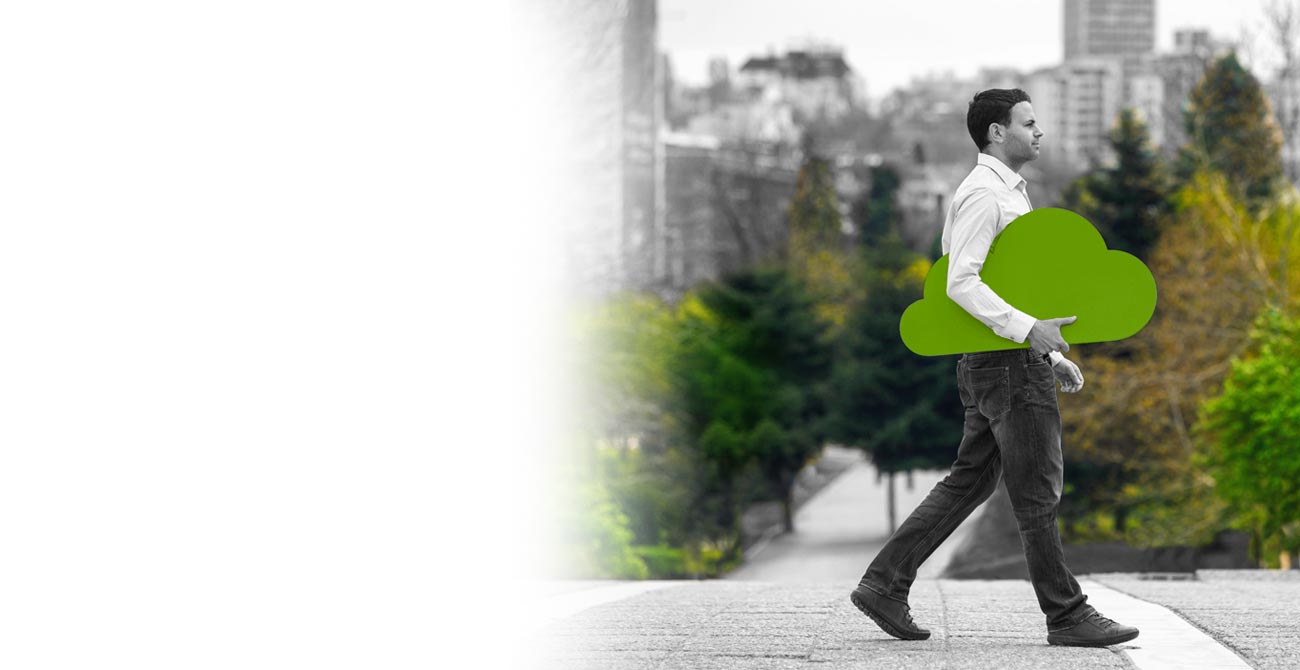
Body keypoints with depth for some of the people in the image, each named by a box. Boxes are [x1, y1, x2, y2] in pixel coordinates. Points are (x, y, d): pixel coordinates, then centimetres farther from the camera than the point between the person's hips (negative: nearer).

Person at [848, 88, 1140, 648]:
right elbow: (961, 284, -22)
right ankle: (1067, 616, 1)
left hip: (1004, 360, 10)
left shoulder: (1007, 193, 21)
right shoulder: (983, 193, -12)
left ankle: (884, 585, 11)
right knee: (1038, 492, -4)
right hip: (1008, 365, -10)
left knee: (969, 482, 11)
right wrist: (1029, 329, -29)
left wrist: (1053, 356, 20)